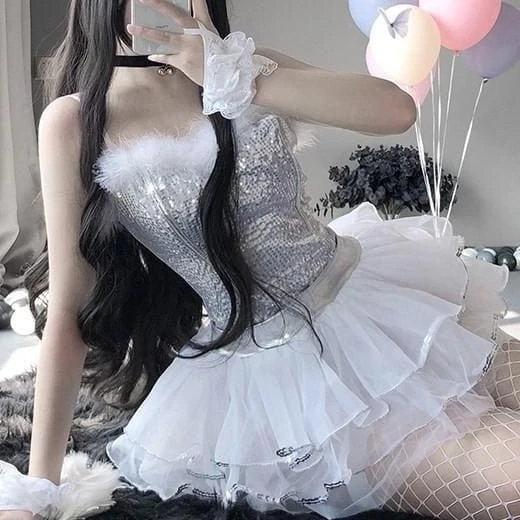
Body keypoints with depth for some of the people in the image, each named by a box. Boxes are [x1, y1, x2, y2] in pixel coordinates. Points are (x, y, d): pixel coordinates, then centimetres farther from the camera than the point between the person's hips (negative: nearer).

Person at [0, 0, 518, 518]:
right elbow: (68, 310, -7)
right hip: (273, 368, -3)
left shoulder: (241, 62, 1)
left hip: (374, 297, 4)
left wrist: (232, 75, -23)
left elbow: (397, 110, -15)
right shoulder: (74, 121, -8)